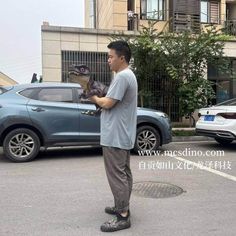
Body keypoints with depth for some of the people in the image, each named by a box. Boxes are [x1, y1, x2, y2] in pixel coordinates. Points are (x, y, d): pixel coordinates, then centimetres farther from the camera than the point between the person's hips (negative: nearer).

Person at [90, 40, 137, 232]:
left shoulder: (122, 76, -18)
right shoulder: (128, 75, 17)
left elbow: (108, 103, -19)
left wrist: (94, 98, 0)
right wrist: (100, 99, 5)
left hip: (115, 136, -11)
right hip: (123, 135, 11)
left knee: (117, 176, -5)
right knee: (124, 173, 16)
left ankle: (123, 217, 3)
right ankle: (122, 207, 29)